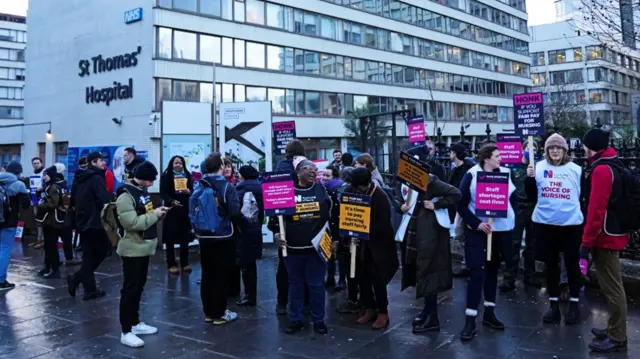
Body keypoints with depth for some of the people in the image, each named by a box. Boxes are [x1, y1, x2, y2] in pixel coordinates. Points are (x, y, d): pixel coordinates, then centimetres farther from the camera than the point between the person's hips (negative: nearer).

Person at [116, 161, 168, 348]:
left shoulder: (142, 191, 10)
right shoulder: (125, 197, -19)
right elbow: (132, 223, -28)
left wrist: (157, 213, 3)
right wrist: (154, 215, -19)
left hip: (144, 247, 9)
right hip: (133, 249, -9)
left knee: (139, 287, 17)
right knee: (130, 289, -2)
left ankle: (135, 323, 30)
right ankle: (126, 332, 6)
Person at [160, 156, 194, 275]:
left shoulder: (187, 175, 9)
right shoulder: (166, 175, -2)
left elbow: (193, 190, 12)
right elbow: (162, 193, -7)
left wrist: (189, 191, -11)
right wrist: (172, 201, -22)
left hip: (185, 210, 3)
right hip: (171, 210, -3)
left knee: (185, 238, 6)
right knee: (170, 238, 0)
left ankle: (185, 263, 17)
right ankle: (171, 264, 10)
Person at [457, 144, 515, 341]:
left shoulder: (505, 174, 0)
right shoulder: (472, 175, -8)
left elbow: (513, 198, 6)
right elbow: (461, 204, -7)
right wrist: (476, 223, -16)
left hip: (500, 228, 4)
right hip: (477, 229, -4)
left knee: (492, 269, 13)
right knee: (477, 271, -8)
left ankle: (489, 312, 26)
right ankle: (470, 319, -3)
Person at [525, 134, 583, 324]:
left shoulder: (576, 169, -1)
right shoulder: (539, 167, 0)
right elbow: (531, 195, 3)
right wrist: (530, 177, -12)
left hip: (571, 223, -1)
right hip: (545, 223, 1)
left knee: (572, 263, 8)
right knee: (550, 263, 11)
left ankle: (574, 303, 21)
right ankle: (553, 303, 22)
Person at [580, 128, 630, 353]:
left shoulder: (601, 170, -18)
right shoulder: (611, 165, 13)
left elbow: (596, 209, -23)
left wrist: (587, 240, -18)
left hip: (605, 236, -10)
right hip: (612, 233, 10)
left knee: (612, 287, -3)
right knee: (611, 285, 17)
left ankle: (617, 339, 5)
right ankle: (614, 330, 28)